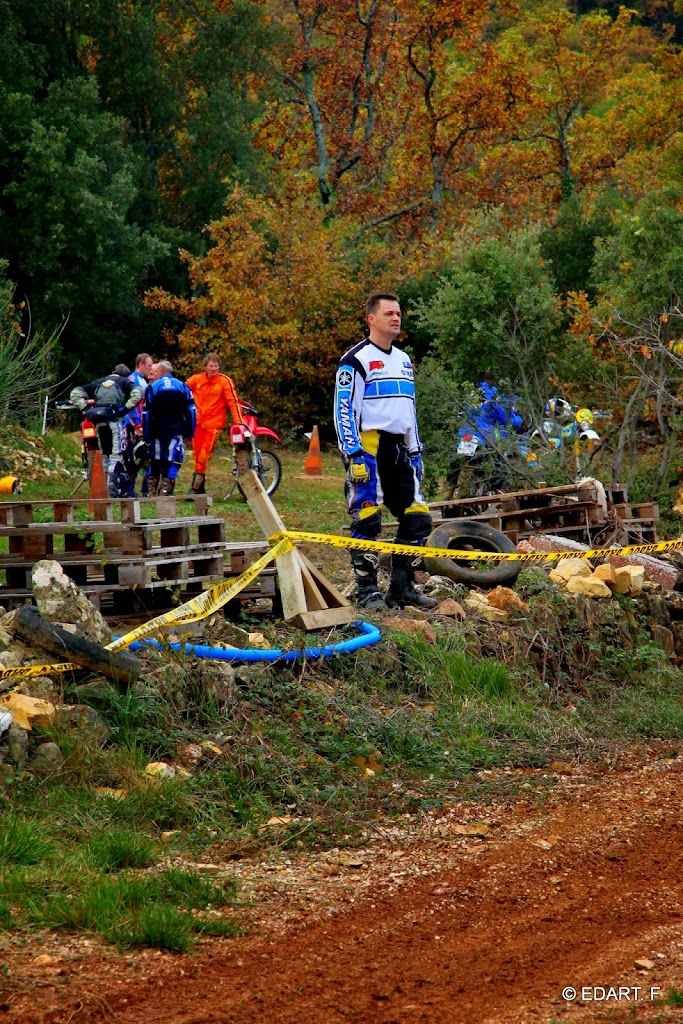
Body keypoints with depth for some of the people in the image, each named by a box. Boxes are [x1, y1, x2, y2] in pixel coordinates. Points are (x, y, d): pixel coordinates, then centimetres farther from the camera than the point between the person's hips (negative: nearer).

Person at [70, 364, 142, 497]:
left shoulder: (98, 382, 28)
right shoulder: (124, 382, 17)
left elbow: (75, 393, 22)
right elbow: (137, 392, -4)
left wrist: (84, 407, 13)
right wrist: (126, 407, -2)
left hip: (99, 421, 4)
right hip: (115, 420, -4)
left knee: (104, 455, 15)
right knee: (116, 455, -6)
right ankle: (113, 490, -20)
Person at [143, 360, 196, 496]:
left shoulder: (152, 387, 1)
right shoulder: (182, 386, 5)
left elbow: (146, 413, 0)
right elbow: (191, 410, 5)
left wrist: (146, 436, 5)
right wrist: (189, 433, 9)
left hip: (157, 431, 0)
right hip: (177, 431, 0)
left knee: (155, 462, 11)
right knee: (172, 462, -2)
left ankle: (152, 491, 14)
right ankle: (165, 491, -10)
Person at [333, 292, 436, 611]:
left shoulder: (403, 361, 20)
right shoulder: (356, 360, -5)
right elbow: (343, 410, -10)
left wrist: (416, 453, 21)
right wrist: (353, 455, -17)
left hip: (399, 450, 8)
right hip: (369, 449, -8)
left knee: (418, 519, 3)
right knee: (367, 522, -7)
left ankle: (403, 588, 11)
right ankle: (366, 591, -2)